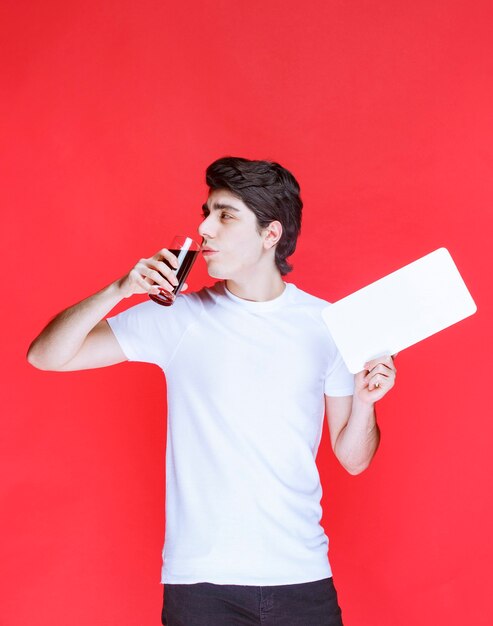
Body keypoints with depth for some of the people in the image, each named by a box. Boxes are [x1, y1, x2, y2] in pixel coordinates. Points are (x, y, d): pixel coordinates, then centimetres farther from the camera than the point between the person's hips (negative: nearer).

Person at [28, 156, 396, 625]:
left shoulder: (327, 324, 0)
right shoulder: (178, 317, -2)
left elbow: (352, 459, 5)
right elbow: (46, 356, -3)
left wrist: (365, 400, -14)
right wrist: (119, 289, -16)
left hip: (301, 575, 1)